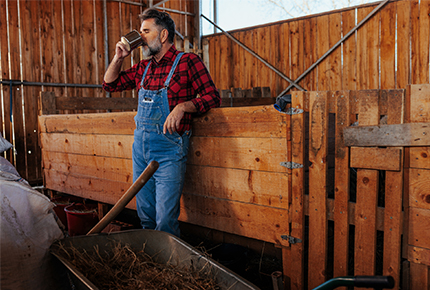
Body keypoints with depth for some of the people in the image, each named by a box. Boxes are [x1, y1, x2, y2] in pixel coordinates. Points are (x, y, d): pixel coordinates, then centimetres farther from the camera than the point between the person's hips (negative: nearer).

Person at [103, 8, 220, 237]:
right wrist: (118, 57, 7)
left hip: (169, 151, -6)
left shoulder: (187, 62, -4)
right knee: (145, 216, 15)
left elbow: (213, 97, -9)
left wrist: (182, 107, -23)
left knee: (165, 220, -6)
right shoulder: (143, 68, 13)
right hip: (140, 149, 6)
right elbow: (109, 84, 22)